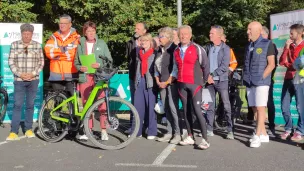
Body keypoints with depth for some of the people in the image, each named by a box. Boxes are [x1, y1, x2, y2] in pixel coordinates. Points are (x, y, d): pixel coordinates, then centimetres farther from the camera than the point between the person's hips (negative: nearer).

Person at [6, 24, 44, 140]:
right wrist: (20, 74, -10)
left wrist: (33, 74, -9)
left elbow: (41, 62, 3)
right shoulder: (14, 45, 3)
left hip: (33, 80, 1)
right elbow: (11, 62, 1)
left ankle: (28, 129, 17)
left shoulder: (37, 45, 4)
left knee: (30, 105, 7)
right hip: (19, 80, -1)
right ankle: (14, 132, -2)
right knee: (17, 105, -4)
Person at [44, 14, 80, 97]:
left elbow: (75, 54, -12)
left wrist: (56, 54, -8)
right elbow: (48, 51, -3)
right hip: (56, 74, 3)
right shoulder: (54, 37, 11)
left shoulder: (76, 37, 0)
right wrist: (62, 49, -13)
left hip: (71, 74, -3)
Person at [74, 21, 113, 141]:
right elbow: (76, 61, 15)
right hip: (84, 77, 2)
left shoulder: (101, 43, 7)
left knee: (102, 104, -8)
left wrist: (99, 65, -12)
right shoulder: (80, 44, 12)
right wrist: (79, 67, -5)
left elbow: (109, 60, 5)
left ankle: (104, 131, -1)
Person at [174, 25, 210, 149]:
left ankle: (205, 139, -6)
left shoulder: (197, 49, -6)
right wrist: (177, 79, 14)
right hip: (182, 84, 5)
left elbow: (206, 65, -1)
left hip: (194, 84, -5)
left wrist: (203, 81, 6)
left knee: (197, 110, -11)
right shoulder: (176, 51, 10)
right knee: (186, 110, 8)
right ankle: (190, 137, 17)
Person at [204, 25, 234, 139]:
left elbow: (224, 66, -12)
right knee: (210, 105, 7)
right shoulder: (208, 47, 9)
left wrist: (212, 75, -14)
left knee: (226, 106, -2)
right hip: (209, 80, 4)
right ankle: (209, 130, 15)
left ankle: (230, 130, 4)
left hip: (221, 80, -4)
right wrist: (207, 76, -3)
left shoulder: (225, 48, -4)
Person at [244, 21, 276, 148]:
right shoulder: (249, 46, 16)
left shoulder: (267, 44, -2)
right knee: (255, 109, 8)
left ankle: (258, 136, -5)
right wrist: (246, 78, 7)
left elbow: (271, 64, -7)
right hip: (250, 82, 7)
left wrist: (261, 77, -13)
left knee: (260, 108, -8)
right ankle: (264, 134, 17)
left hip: (261, 82, -6)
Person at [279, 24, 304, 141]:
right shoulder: (289, 46, 15)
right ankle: (288, 129, 19)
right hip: (288, 79, 6)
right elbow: (281, 62, 5)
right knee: (284, 106, 6)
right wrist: (286, 48, -3)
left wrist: (288, 64, 1)